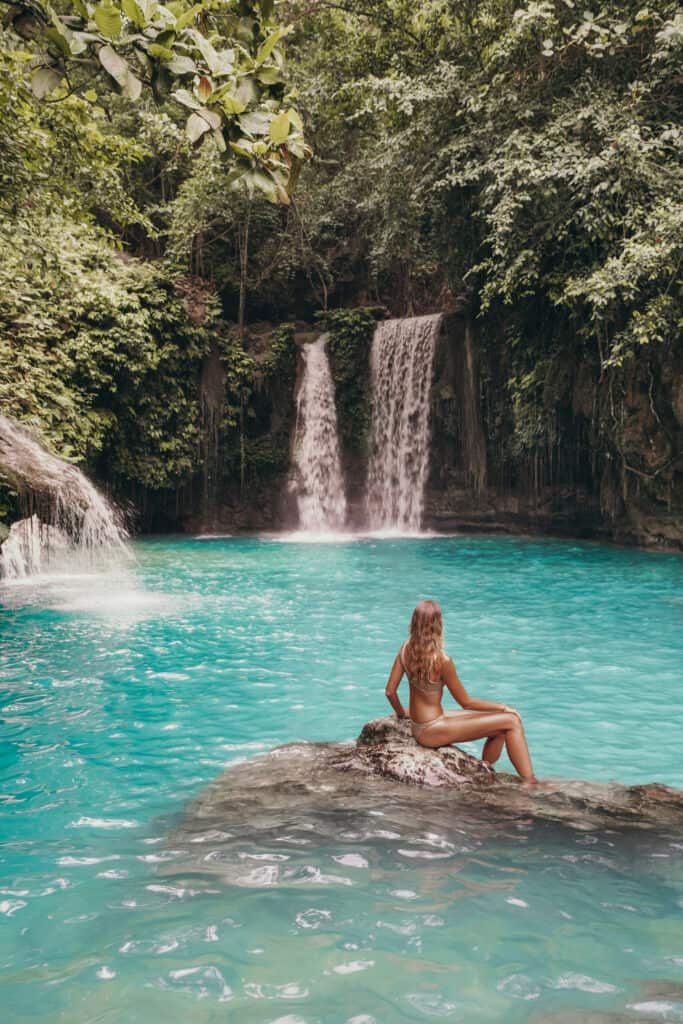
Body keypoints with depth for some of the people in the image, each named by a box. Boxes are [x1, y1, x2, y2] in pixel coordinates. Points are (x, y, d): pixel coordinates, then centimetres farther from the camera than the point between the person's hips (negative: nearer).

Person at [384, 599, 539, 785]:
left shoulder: (406, 649, -4)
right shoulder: (442, 660, -24)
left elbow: (390, 691, 2)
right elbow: (466, 702, -12)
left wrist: (402, 714, 21)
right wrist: (502, 707, 0)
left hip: (417, 726, 8)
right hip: (433, 731, -8)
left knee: (500, 727, 16)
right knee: (512, 721, -6)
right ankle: (530, 782, -2)